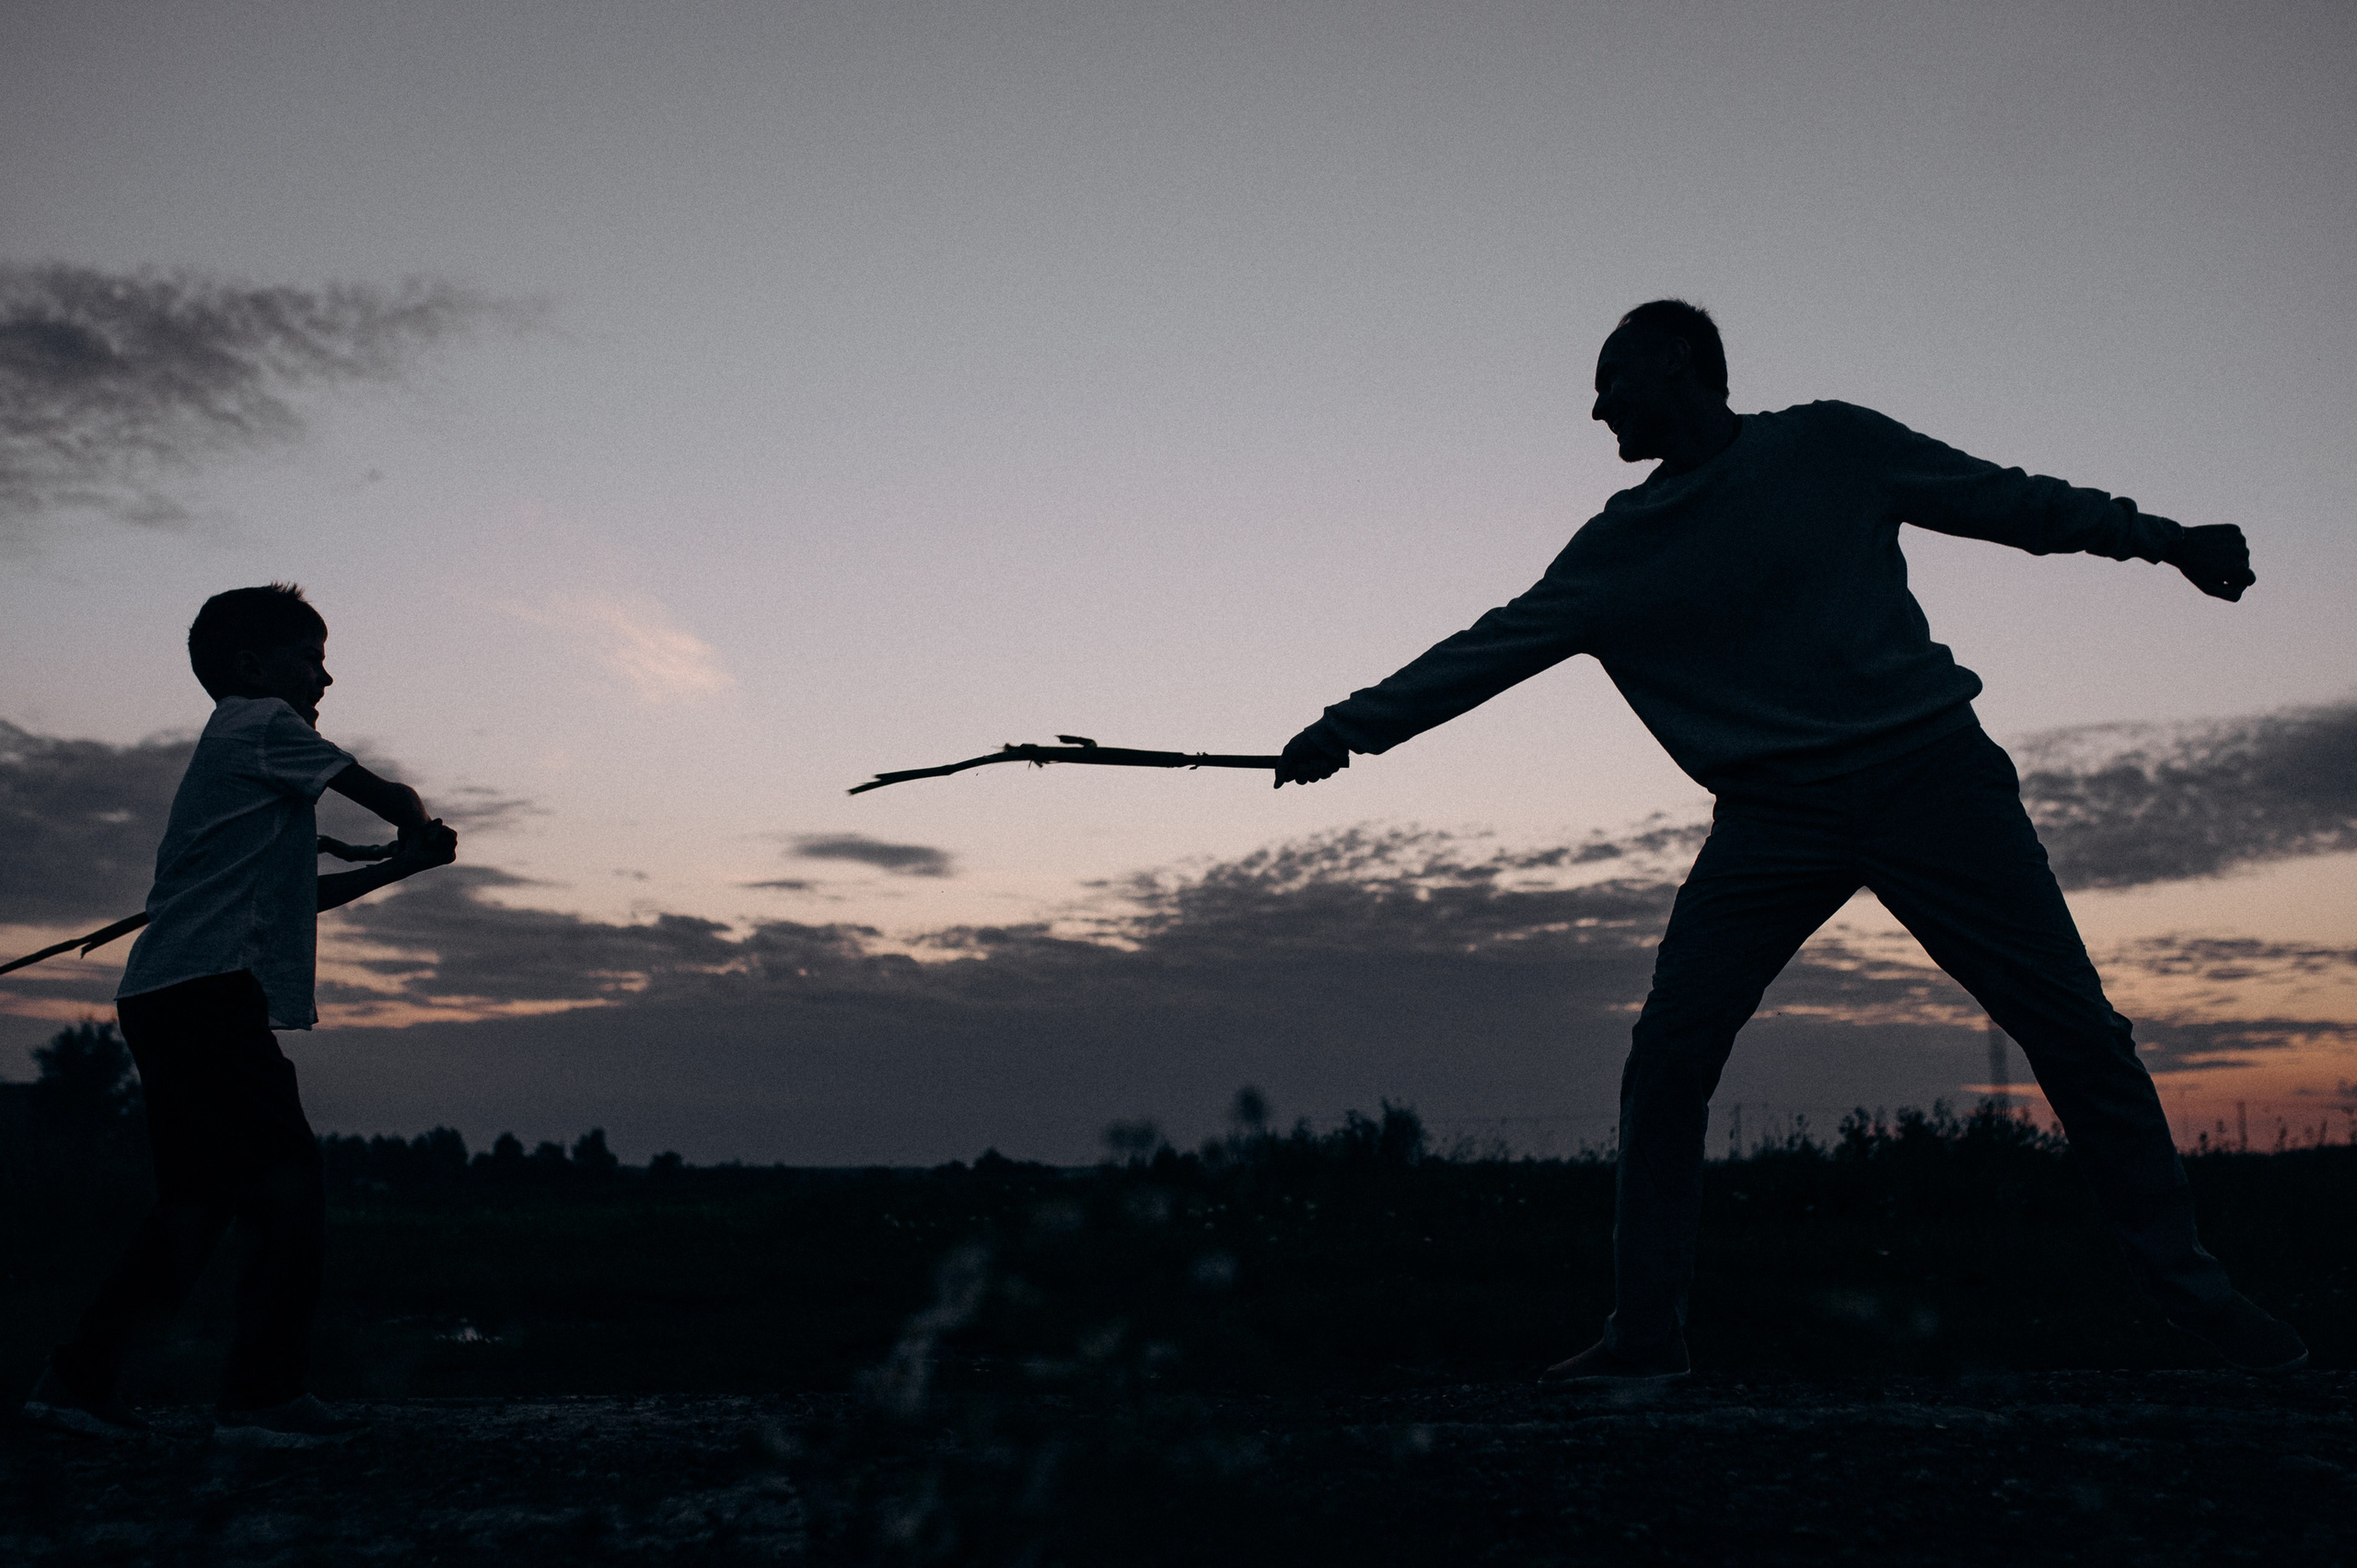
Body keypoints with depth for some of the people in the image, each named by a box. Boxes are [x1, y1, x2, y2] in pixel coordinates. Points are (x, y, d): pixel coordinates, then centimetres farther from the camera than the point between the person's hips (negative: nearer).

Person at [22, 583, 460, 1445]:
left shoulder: (232, 744, 29)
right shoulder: (262, 722, 0)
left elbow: (294, 894, 33)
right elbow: (389, 798, -2)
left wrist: (400, 865, 28)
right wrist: (416, 835, 20)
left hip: (166, 1003, 10)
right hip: (209, 995, -10)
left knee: (197, 1202, 12)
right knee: (288, 1191, -13)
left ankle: (78, 1377, 14)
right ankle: (264, 1396, -16)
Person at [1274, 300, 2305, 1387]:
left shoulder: (1828, 446, 3)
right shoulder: (1618, 547, 9)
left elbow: (2003, 499, 10)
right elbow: (1494, 647, 10)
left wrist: (2162, 538, 8)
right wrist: (1353, 725, 7)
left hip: (1930, 774, -2)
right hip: (1773, 813, 2)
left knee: (2074, 1031, -5)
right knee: (1666, 1058, -10)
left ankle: (2190, 1290, 12)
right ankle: (1645, 1336, 0)